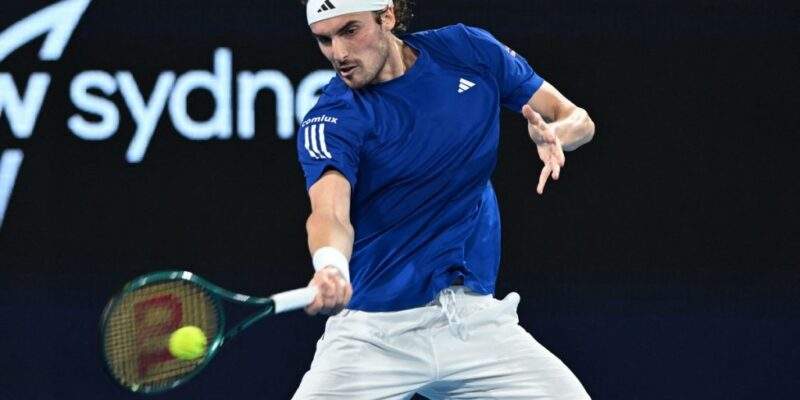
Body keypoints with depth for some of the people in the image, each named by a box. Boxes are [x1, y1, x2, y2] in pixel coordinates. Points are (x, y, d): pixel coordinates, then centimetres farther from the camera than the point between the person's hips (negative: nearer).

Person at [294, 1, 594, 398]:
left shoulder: (470, 51, 0)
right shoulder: (330, 121, -12)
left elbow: (577, 119, 8)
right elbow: (330, 213, -30)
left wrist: (554, 133, -16)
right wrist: (331, 266, -53)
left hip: (476, 317, 3)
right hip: (374, 332, -3)